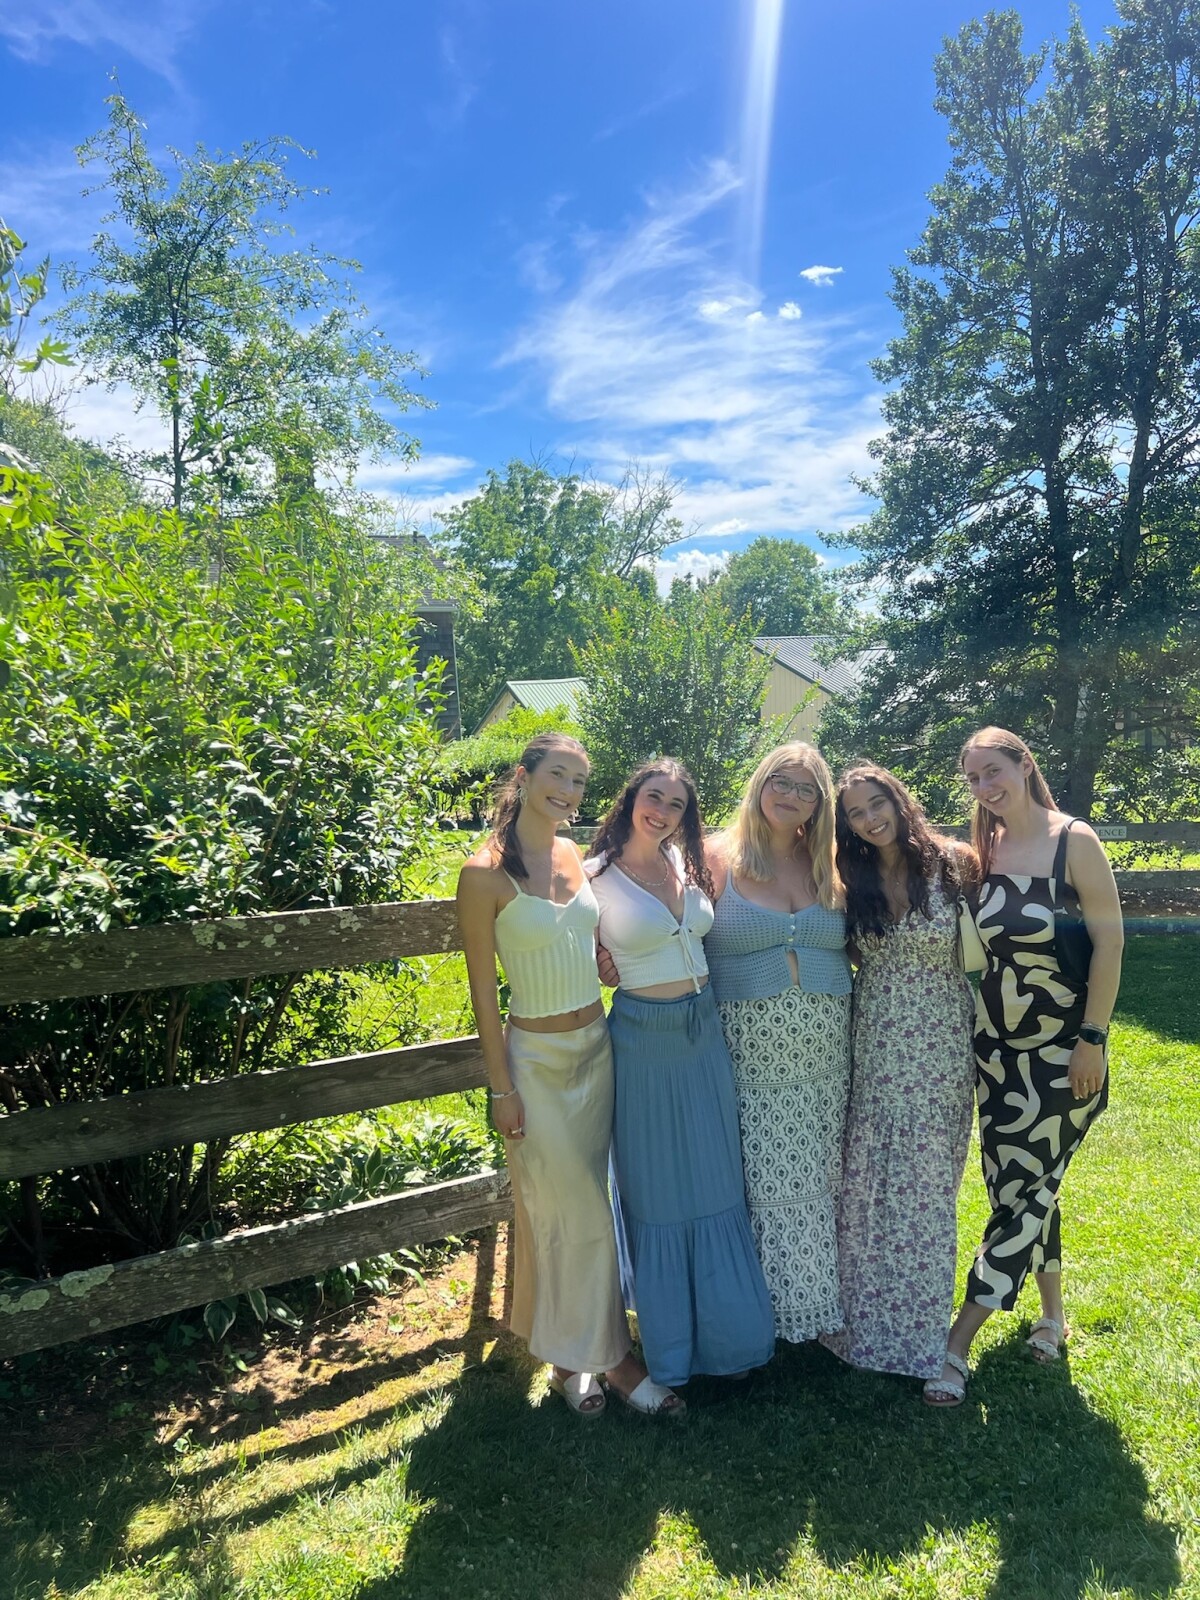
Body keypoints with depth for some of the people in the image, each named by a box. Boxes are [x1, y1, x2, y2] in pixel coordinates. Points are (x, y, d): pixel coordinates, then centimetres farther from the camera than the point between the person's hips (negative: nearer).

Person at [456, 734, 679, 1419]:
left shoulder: (578, 859, 3)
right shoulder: (486, 873, -15)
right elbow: (484, 990, -11)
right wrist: (502, 1087, -10)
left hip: (597, 1047, 6)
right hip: (538, 1057, -6)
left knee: (574, 1207, 16)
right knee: (577, 1214, 4)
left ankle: (571, 1356, 33)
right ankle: (609, 1354, 24)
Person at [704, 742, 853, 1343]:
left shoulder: (827, 865, 9)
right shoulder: (718, 857, -3)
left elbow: (861, 945, 18)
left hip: (824, 1051, 4)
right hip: (749, 1053, -4)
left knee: (819, 1179, 12)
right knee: (760, 1181, 4)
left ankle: (817, 1305, 30)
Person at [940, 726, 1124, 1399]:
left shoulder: (1074, 841, -12)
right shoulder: (982, 850, 2)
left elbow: (1110, 941, -12)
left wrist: (1093, 1040, -14)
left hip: (1063, 1051, -5)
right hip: (998, 1047, 5)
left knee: (1026, 1190, -2)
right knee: (1016, 1184, 12)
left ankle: (960, 1341, 5)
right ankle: (1053, 1317, 32)